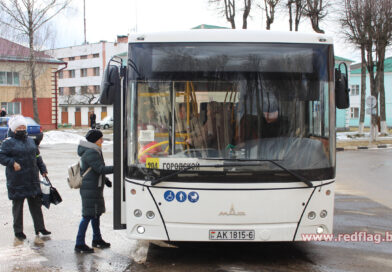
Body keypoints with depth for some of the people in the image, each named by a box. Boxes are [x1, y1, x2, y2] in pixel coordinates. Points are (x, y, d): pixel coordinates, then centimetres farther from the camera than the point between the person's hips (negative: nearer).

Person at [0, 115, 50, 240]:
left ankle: (40, 227, 18)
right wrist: (12, 163, -22)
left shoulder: (30, 141, 15)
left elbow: (37, 157, 21)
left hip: (32, 179, 5)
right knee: (18, 205, 4)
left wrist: (43, 170, 15)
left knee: (36, 204, 9)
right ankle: (18, 231, 14)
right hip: (17, 181, -5)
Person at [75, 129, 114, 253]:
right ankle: (79, 244, -3)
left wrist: (105, 180, 25)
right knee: (88, 215, -8)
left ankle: (97, 239, 31)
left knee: (96, 214, 18)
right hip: (90, 189, -11)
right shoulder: (91, 153, -18)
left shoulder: (94, 151, 15)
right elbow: (101, 169, -23)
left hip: (95, 188, 11)